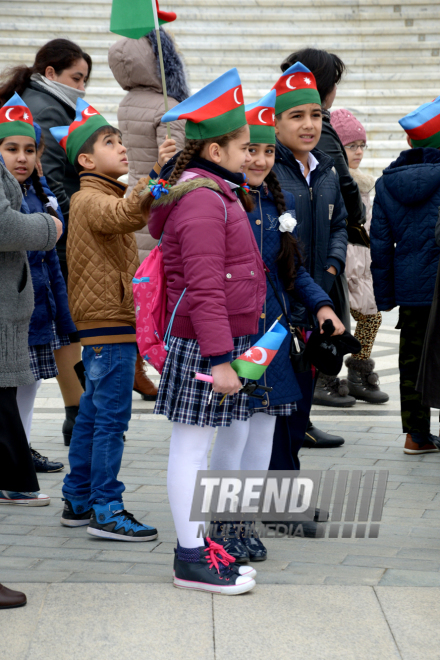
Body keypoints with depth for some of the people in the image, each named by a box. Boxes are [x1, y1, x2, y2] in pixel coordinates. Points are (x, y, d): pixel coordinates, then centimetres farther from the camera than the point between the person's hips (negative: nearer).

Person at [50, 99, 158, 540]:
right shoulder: (90, 200, -12)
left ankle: (77, 501, 20)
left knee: (93, 414, 13)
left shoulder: (101, 196, 21)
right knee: (112, 418, -10)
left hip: (105, 320, 10)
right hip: (109, 321, -10)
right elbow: (122, 216, -35)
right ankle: (105, 510, -8)